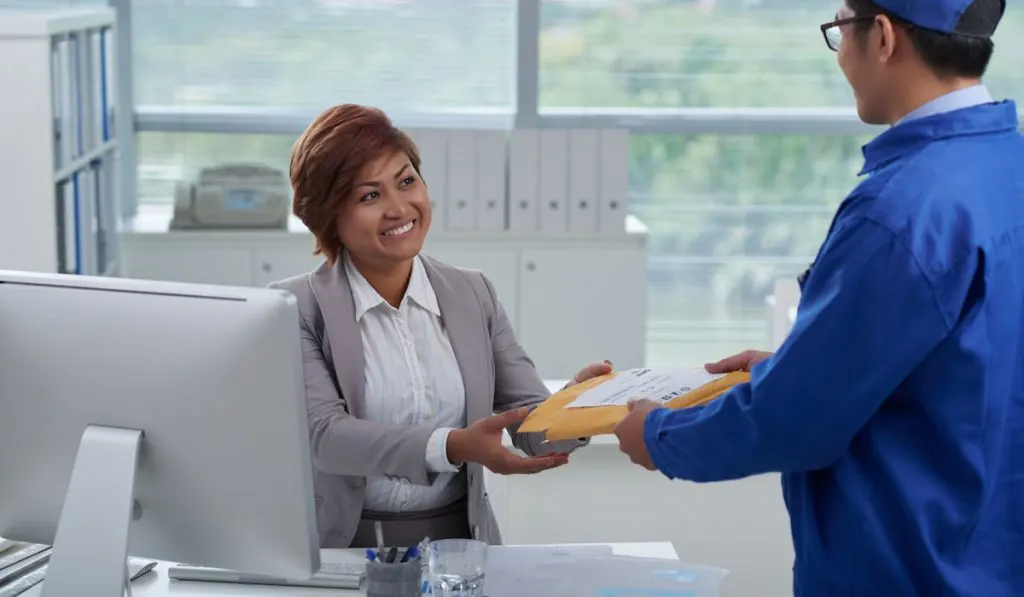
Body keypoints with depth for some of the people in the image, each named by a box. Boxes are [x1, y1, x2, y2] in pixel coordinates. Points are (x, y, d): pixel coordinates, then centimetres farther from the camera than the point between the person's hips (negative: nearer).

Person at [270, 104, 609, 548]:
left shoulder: (474, 296, 8)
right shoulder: (295, 308, -2)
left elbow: (535, 431, 3)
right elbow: (323, 436, -14)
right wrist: (451, 447, -28)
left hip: (459, 544, 4)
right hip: (345, 550, -4)